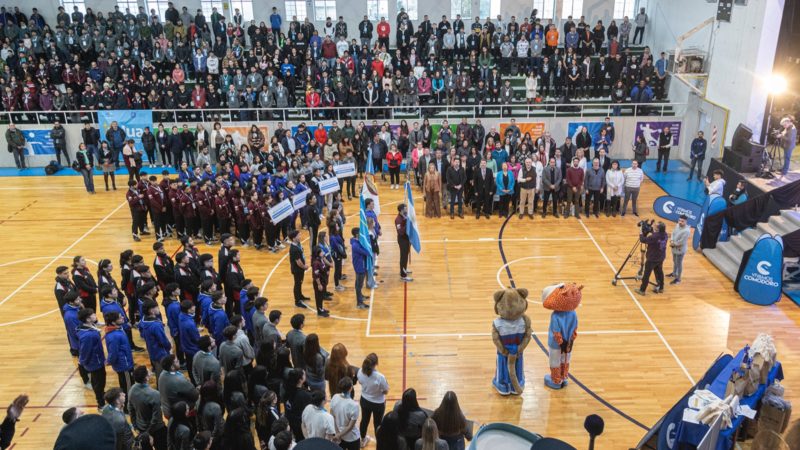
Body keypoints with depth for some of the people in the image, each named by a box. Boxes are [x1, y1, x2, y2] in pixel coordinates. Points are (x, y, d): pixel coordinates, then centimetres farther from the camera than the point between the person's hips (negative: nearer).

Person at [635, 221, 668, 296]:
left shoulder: (654, 237, -29)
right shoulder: (665, 235, -4)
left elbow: (643, 240, -20)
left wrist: (642, 234, -3)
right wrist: (651, 231, 3)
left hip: (652, 258, -7)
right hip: (661, 257, 8)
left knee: (646, 274, 2)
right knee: (659, 272, 22)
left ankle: (642, 290, 9)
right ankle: (661, 288, 33)